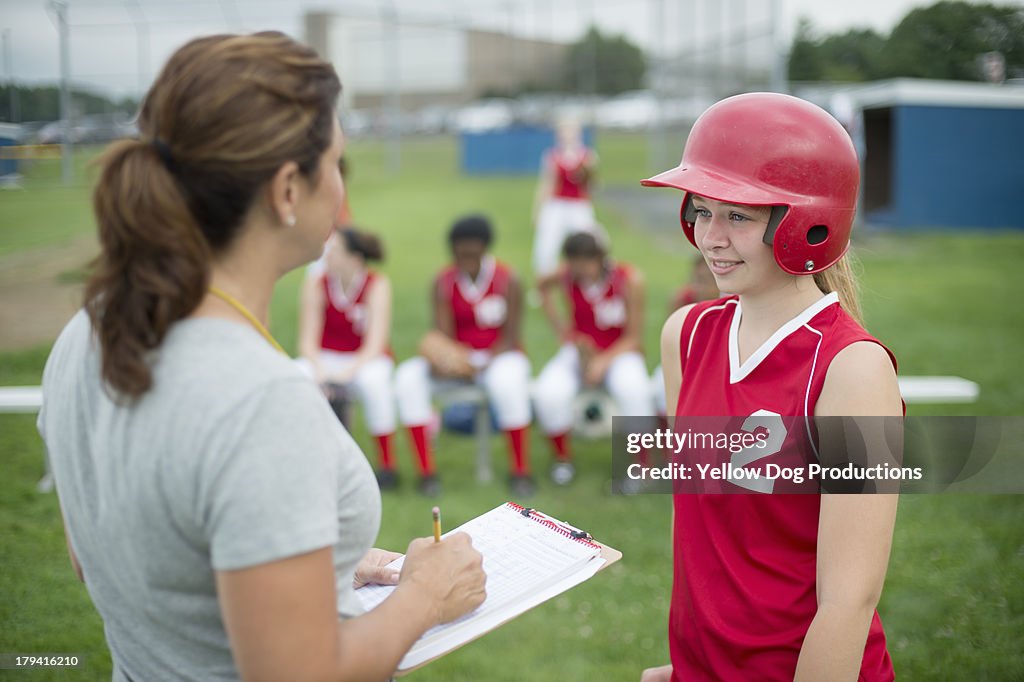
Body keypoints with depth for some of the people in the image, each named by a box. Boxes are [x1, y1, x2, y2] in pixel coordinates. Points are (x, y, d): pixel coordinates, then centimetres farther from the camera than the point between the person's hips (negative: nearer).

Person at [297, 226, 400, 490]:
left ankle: (387, 465, -20)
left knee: (373, 381, -37)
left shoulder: (377, 285, -14)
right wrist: (319, 369, -25)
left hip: (365, 361, -2)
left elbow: (375, 345, -18)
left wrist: (347, 372, -32)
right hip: (325, 360, 2)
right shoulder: (315, 285, -8)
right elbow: (307, 341, -6)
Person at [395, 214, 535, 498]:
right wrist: (443, 358, -31)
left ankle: (520, 470, -20)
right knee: (407, 377, -23)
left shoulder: (507, 281, -8)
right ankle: (426, 471, -19)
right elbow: (443, 334, -7)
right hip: (458, 356, 3)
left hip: (499, 355, -3)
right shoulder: (443, 283, -2)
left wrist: (482, 366, -25)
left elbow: (510, 338, -11)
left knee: (508, 383, -39)